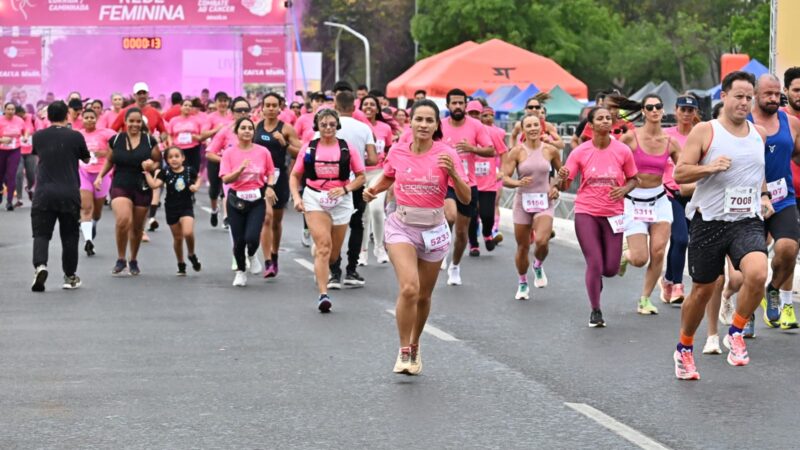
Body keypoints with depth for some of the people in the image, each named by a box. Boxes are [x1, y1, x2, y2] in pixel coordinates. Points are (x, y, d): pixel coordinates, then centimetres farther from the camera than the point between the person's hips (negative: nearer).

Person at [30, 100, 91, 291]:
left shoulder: (38, 136, 4)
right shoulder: (75, 136, -2)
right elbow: (86, 159, 16)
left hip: (43, 193, 1)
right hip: (69, 194, -1)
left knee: (41, 234, 0)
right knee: (69, 236, 11)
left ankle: (40, 265, -26)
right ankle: (70, 277, 18)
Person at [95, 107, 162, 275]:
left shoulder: (149, 141, 0)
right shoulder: (116, 140, 2)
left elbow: (159, 161, 7)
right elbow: (109, 160, 17)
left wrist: (152, 166, -15)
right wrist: (100, 176, 4)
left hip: (142, 189, 1)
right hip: (120, 186, -1)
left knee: (137, 227, 11)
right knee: (123, 220, -24)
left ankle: (133, 261, 33)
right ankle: (121, 259, -7)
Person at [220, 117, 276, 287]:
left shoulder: (263, 152, 0)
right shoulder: (229, 153, -3)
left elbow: (270, 173, 12)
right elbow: (225, 179, -10)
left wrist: (269, 187, -6)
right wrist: (240, 169, -24)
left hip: (257, 199, 0)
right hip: (236, 200, 0)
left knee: (252, 237, -16)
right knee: (239, 240, 1)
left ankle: (252, 255, 22)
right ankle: (240, 271, 28)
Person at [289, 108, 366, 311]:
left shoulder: (347, 149, 1)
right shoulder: (308, 149, 3)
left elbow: (361, 176, 4)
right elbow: (295, 176, 9)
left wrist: (346, 189, -13)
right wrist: (296, 197, -6)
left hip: (341, 201, 2)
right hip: (315, 199, -2)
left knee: (334, 252, 11)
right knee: (323, 246, -18)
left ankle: (326, 272, 44)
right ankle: (323, 294, -22)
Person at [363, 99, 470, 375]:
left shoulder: (446, 154, -8)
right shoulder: (397, 152, -2)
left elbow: (465, 198, -9)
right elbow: (387, 178, 20)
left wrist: (452, 172, -25)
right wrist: (373, 190, 0)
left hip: (433, 229, 1)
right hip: (402, 226, -1)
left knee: (424, 296, 13)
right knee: (409, 288, -21)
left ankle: (415, 345, 38)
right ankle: (403, 352, -9)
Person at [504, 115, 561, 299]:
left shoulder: (551, 151, 0)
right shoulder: (517, 152, -5)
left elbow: (562, 172, 16)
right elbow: (505, 179, -8)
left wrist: (556, 187, -1)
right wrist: (518, 183, -27)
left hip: (544, 202, 0)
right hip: (523, 201, 0)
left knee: (542, 241, -23)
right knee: (523, 247, 7)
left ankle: (538, 266, 11)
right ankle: (523, 284, 30)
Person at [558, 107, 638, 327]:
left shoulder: (623, 151, -3)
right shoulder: (580, 152, -5)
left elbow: (632, 179, 9)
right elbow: (565, 185, -4)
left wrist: (624, 190, -12)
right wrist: (562, 178, -28)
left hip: (613, 214, 2)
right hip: (586, 212, -1)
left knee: (611, 269, 0)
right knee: (594, 265, -8)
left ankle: (597, 278, 38)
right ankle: (595, 311, 10)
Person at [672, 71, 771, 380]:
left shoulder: (759, 134, 11)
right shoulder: (705, 131, -4)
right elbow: (679, 173, -7)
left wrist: (764, 197, 11)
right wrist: (709, 167, -23)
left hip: (747, 221, 2)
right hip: (708, 221, -2)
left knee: (757, 274, -25)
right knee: (702, 290, 7)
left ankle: (736, 333, -3)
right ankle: (684, 349, 31)